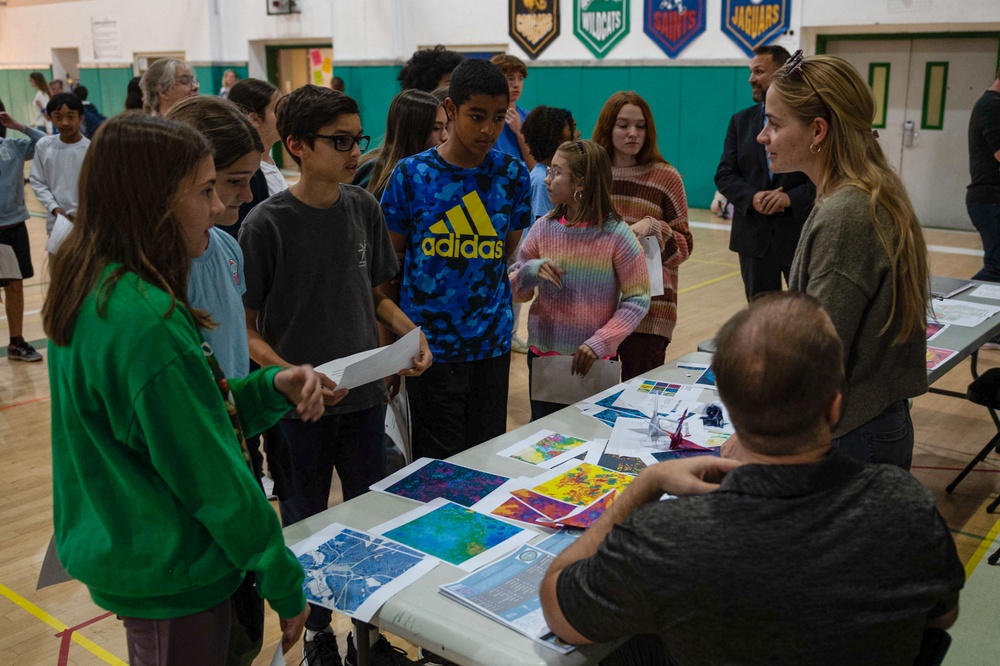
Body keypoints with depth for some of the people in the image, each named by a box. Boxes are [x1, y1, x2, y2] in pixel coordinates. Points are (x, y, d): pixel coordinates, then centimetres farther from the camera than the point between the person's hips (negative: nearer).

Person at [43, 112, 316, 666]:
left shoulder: (93, 295, 2)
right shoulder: (146, 320, -28)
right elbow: (213, 478, -23)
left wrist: (272, 388, -5)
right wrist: (284, 584, -13)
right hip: (172, 578, -9)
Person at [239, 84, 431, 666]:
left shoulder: (363, 207, -1)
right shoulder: (267, 224, -14)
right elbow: (245, 328, -11)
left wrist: (407, 330, -7)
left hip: (365, 397, 4)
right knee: (307, 524, 13)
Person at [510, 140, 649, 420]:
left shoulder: (616, 234, -12)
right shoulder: (544, 228, -3)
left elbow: (638, 299, -9)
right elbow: (515, 291, 5)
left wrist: (600, 343, -18)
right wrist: (530, 271, -16)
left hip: (594, 361, -3)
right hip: (543, 355, 3)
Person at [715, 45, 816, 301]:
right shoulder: (741, 121, 9)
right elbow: (724, 174, 4)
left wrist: (791, 197, -22)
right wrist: (752, 198, -15)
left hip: (802, 234, -3)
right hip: (754, 236, 3)